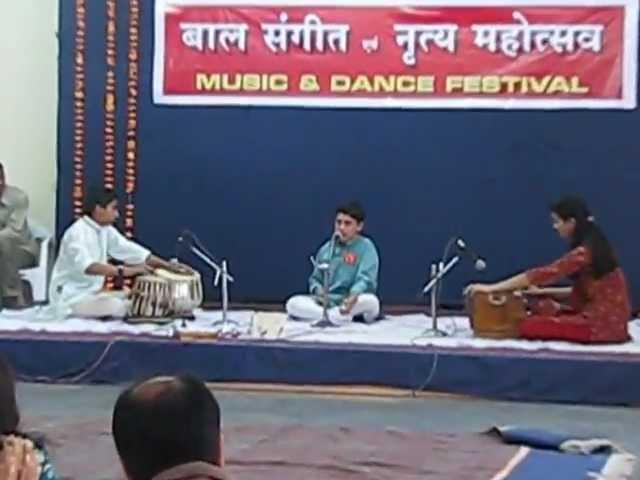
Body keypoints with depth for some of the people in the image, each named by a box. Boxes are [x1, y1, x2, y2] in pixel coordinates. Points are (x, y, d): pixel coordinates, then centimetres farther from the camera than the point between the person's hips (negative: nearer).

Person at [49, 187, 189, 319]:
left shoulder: (106, 230, 6)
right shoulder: (77, 233, -21)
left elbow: (131, 250, 7)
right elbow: (86, 266, -38)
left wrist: (168, 265, -3)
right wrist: (124, 271, -48)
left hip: (93, 292, 8)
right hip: (70, 297, -8)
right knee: (117, 305, -29)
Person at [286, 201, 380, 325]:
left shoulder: (366, 247, -3)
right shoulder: (326, 248, 12)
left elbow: (365, 279, -14)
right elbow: (315, 279, 14)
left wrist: (353, 297, -35)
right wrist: (319, 291, -11)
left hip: (354, 303, -4)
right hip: (326, 302, 4)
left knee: (371, 301, -38)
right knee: (292, 303, -22)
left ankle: (324, 316, -31)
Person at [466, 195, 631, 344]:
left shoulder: (583, 252, -19)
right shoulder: (592, 247, 10)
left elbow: (542, 274, -22)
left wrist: (491, 288, -18)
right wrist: (543, 292, 10)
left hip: (603, 323, -9)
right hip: (602, 315, 9)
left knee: (529, 326, -12)